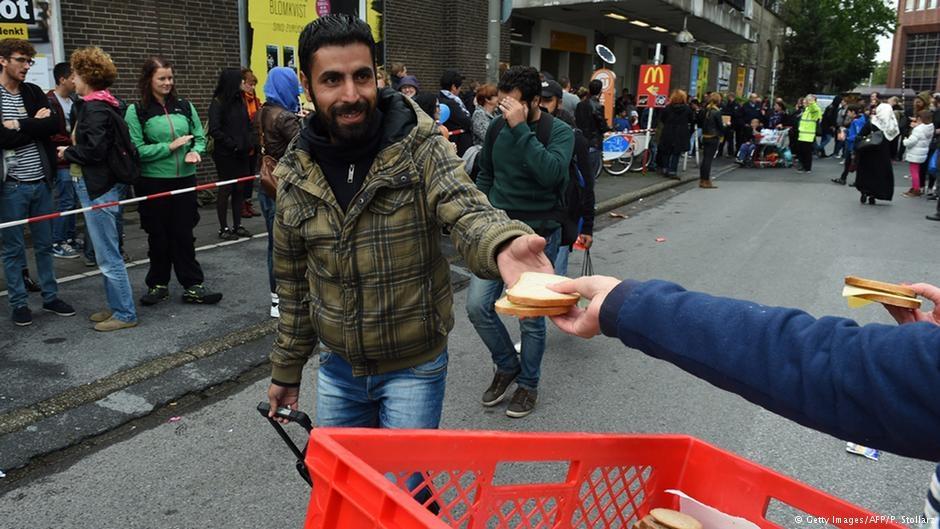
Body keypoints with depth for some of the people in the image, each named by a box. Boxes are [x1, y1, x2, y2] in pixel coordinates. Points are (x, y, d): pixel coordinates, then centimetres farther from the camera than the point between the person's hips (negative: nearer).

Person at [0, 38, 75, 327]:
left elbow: (54, 125, -5)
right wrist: (35, 125, -11)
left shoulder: (34, 92, 9)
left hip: (41, 181, 5)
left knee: (44, 244, 13)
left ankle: (50, 297, 24)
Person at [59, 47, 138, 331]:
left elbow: (92, 150, -22)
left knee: (108, 256, -2)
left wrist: (67, 153, -7)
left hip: (97, 188, -10)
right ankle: (116, 306, 26)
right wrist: (71, 150, 5)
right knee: (107, 253, 16)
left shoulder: (95, 108, -16)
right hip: (101, 185, 10)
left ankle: (125, 314, 6)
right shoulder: (104, 105, 13)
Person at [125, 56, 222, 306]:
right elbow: (136, 149, -12)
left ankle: (193, 286, 12)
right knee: (158, 235, 9)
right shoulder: (136, 111, -5)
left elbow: (200, 137, 8)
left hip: (185, 180, 2)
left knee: (184, 233, 7)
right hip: (153, 182, -2)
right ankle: (158, 284, 24)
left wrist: (195, 152, -13)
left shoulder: (185, 106, 6)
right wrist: (171, 146, -16)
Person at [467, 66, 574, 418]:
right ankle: (507, 366, 23)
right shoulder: (497, 128, 3)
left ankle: (528, 384, 26)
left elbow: (551, 173, -30)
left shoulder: (560, 132, -10)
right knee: (477, 306, -2)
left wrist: (521, 127, -29)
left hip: (539, 234, -4)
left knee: (531, 317, 3)